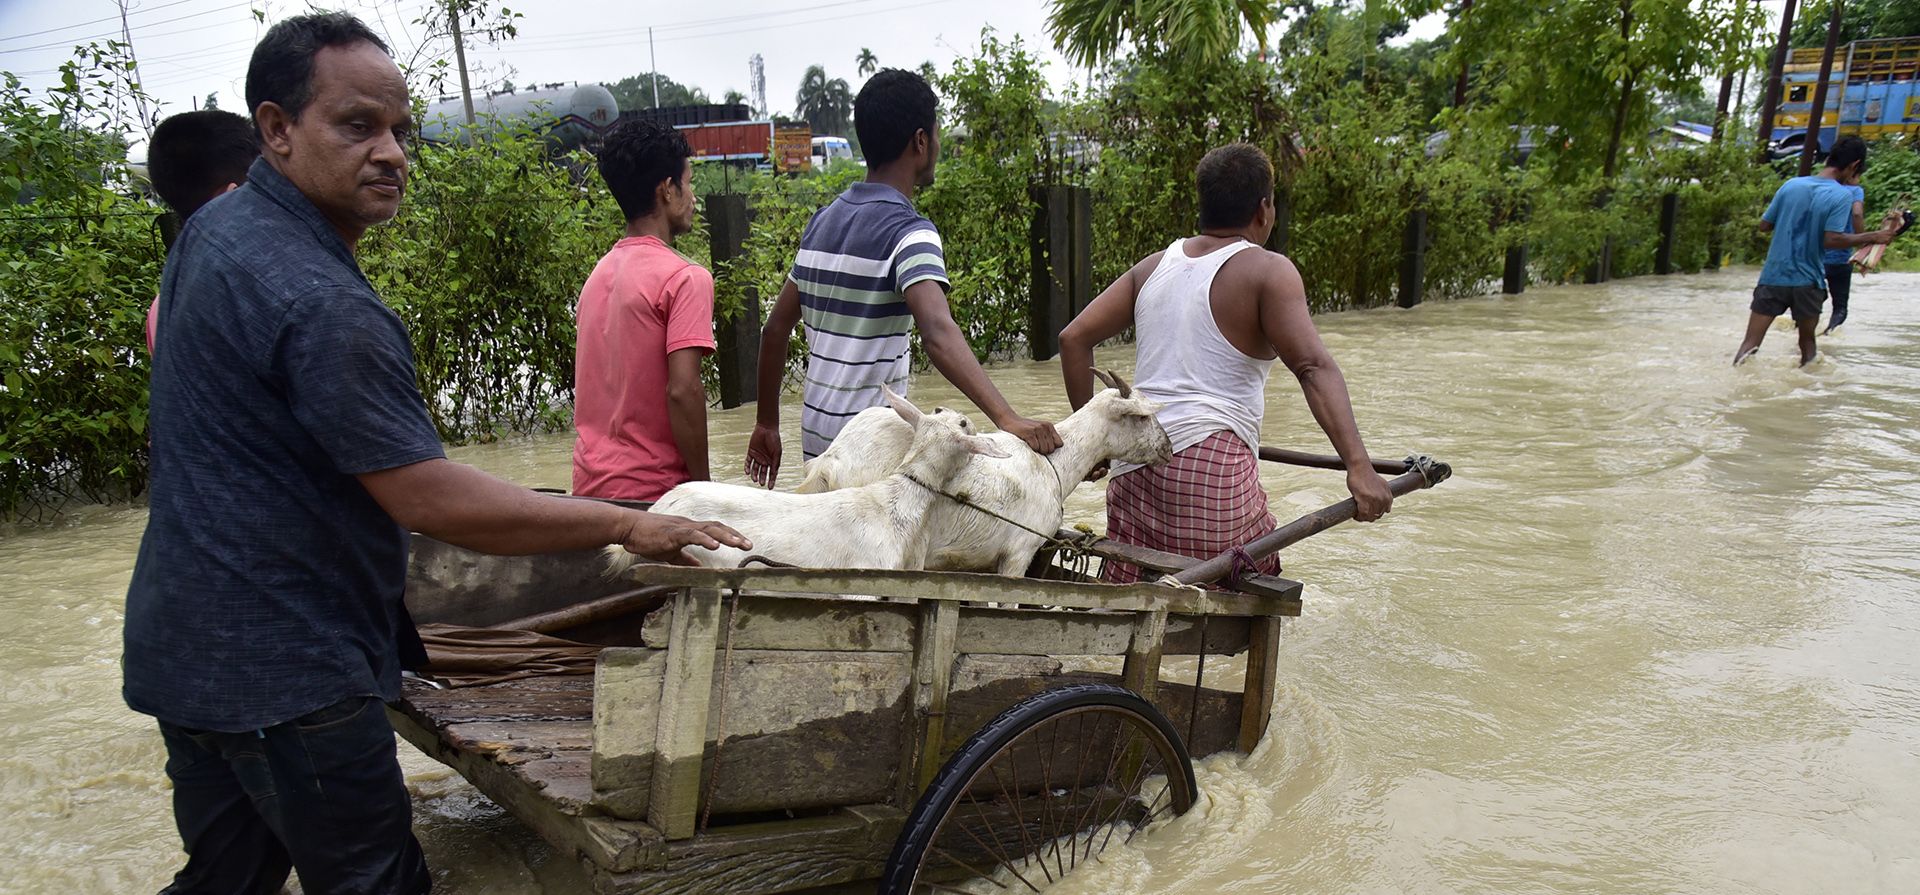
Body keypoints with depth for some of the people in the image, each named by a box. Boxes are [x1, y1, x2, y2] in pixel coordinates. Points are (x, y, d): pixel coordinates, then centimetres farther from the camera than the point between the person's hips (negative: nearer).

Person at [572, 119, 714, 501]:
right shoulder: (684, 278, -14)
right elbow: (682, 390, -21)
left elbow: (602, 381, 15)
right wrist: (703, 486, -13)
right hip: (651, 488, -8)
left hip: (590, 480, 8)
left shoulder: (599, 272, 10)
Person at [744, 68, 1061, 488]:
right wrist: (1006, 418, -41)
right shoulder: (908, 231, -15)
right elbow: (939, 334, -33)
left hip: (816, 427, 8)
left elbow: (775, 329, 13)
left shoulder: (824, 221, 9)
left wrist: (767, 423, 20)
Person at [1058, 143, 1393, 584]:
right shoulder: (1267, 271, -1)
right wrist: (1358, 465, -19)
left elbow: (1074, 337, 15)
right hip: (1210, 465, -6)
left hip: (1132, 465, 6)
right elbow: (1314, 366, -14)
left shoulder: (1154, 266, 17)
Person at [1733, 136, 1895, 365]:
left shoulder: (1790, 185, 4)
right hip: (1807, 282, -2)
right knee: (1807, 341, 17)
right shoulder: (1842, 195, -8)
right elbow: (1831, 239, -16)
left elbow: (1764, 226, 8)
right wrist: (1873, 237, -5)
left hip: (1773, 277, 2)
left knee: (1750, 344, -3)